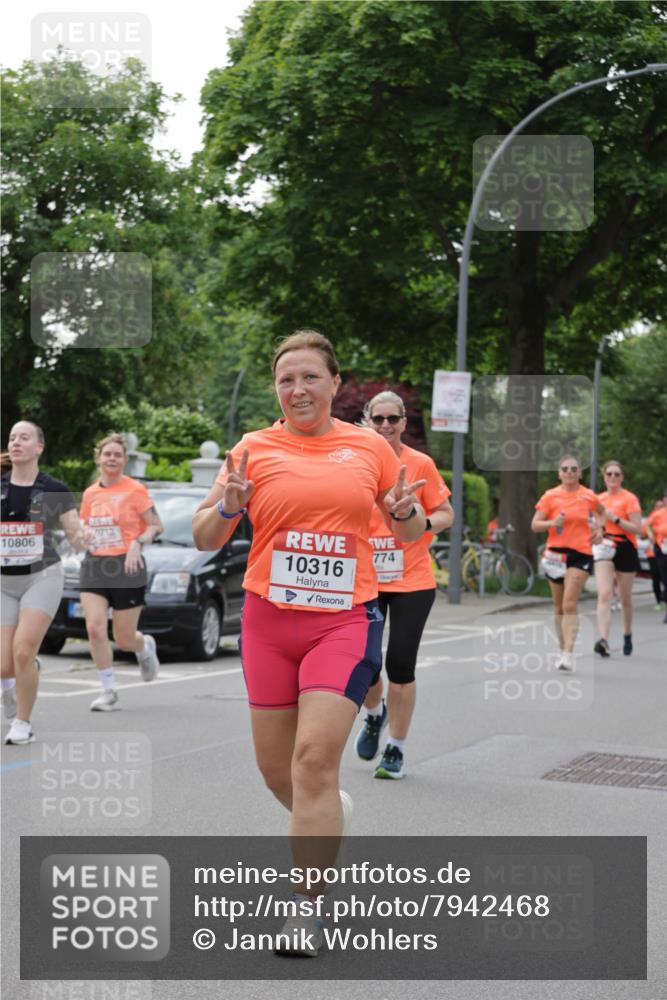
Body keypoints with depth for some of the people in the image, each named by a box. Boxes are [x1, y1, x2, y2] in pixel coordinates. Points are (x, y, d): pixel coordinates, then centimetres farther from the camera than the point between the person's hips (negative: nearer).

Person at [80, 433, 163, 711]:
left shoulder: (135, 490, -4)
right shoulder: (90, 494, 10)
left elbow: (156, 526, -2)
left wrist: (138, 543, -19)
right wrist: (84, 536, 0)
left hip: (126, 566, -4)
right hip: (94, 566, 4)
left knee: (124, 639, 1)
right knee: (94, 627, -15)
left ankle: (145, 647, 39)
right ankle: (109, 692, -3)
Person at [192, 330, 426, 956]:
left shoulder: (370, 447, 6)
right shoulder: (254, 449, 4)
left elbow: (411, 532, 17)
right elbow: (204, 538, 7)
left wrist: (404, 511, -6)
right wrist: (229, 507, -14)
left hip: (344, 619, -2)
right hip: (268, 622, 2)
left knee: (315, 758, -14)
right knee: (276, 768, 8)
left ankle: (305, 909, -3)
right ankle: (328, 819, 42)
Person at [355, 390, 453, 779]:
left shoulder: (421, 464, -3)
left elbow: (446, 514, 4)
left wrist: (422, 524, -15)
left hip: (412, 580, -2)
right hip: (365, 579, 2)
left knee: (400, 664, -5)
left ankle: (396, 751, 11)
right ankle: (375, 714, 34)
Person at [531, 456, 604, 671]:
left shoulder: (588, 496, 3)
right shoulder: (550, 496, 0)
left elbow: (600, 511, 25)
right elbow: (535, 525, -2)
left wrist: (597, 528, 8)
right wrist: (553, 523, -19)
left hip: (581, 554, -2)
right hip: (556, 554, 2)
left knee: (570, 604, -15)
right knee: (559, 607, 10)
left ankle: (568, 655, -20)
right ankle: (562, 649, 25)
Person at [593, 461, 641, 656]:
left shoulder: (629, 498, -5)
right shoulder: (599, 499, 10)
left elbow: (637, 528, -13)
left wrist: (615, 518, -19)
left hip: (625, 550, -3)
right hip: (605, 551, 3)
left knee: (625, 598, 10)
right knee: (604, 594, -15)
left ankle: (627, 636, 32)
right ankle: (603, 640, -25)